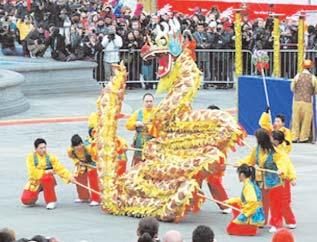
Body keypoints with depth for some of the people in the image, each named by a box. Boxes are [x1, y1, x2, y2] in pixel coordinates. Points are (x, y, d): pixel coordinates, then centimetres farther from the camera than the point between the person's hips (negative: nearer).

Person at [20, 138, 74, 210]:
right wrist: (46, 172, -19)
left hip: (47, 182, 0)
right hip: (35, 182, 0)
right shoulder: (31, 157, -9)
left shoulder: (50, 157, -6)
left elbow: (60, 168, -11)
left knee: (46, 177, -37)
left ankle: (51, 201, -20)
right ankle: (34, 198, 22)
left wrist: (69, 177, -24)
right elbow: (33, 172, -17)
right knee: (26, 200, -19)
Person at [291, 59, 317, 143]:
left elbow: (292, 88, 7)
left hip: (297, 100, 2)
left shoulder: (297, 76, -3)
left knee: (296, 119, 9)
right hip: (307, 101, -2)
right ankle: (303, 137, 9)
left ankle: (294, 137, 11)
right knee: (306, 120, 7)